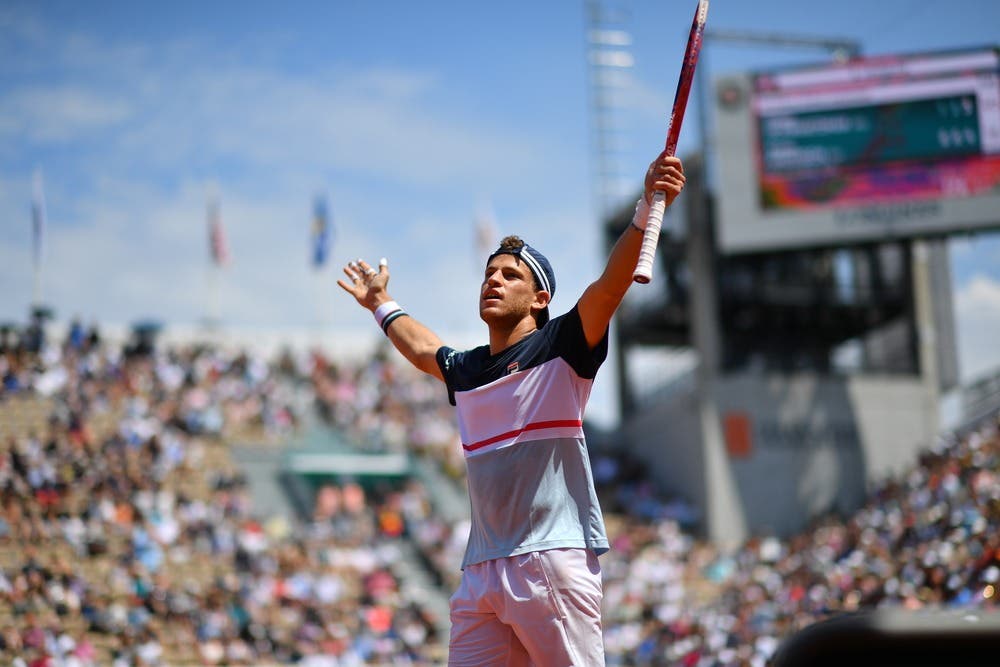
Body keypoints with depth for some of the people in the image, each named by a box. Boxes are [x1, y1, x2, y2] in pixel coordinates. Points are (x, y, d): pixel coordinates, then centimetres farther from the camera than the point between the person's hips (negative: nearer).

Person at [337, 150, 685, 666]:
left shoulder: (560, 350, 1)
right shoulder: (466, 371, 20)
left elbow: (609, 286, -15)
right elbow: (425, 351, 44)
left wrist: (647, 209, -28)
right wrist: (381, 305, 58)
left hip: (554, 562, -6)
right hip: (480, 574, 7)